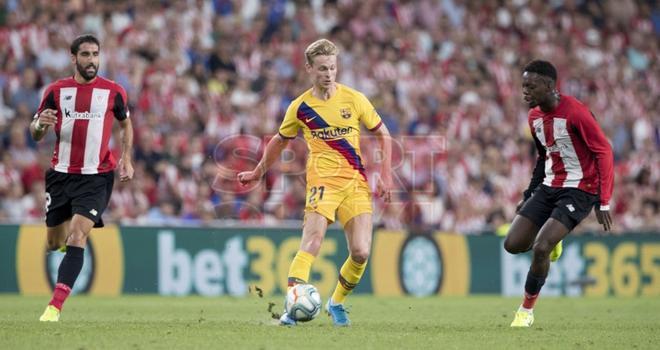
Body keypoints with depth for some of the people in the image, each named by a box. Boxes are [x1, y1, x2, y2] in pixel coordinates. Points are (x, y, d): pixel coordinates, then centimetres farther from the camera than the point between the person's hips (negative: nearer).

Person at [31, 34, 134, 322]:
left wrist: (126, 159, 4)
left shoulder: (113, 92, -1)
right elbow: (35, 134, 6)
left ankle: (54, 308, -21)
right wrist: (40, 125, -18)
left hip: (97, 176, -2)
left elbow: (126, 124, 18)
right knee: (54, 243, 10)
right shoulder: (56, 90, 0)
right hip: (60, 175, 2)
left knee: (77, 237, -19)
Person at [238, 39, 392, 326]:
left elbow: (383, 134, 11)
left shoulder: (354, 99, 3)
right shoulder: (300, 107, 4)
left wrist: (386, 174, 1)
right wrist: (258, 173, 28)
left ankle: (336, 302, 19)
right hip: (322, 181, -1)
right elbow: (280, 141, 22)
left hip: (357, 184, 1)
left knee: (361, 253, -7)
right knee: (312, 242, -23)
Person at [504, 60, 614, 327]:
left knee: (540, 248, -19)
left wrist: (603, 203, -20)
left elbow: (604, 153, -17)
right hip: (549, 187, 8)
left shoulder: (575, 112, -20)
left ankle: (527, 310, 0)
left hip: (579, 191, -8)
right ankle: (551, 242, 28)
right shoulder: (534, 117, 5)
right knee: (513, 244, -3)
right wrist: (529, 196, 18)